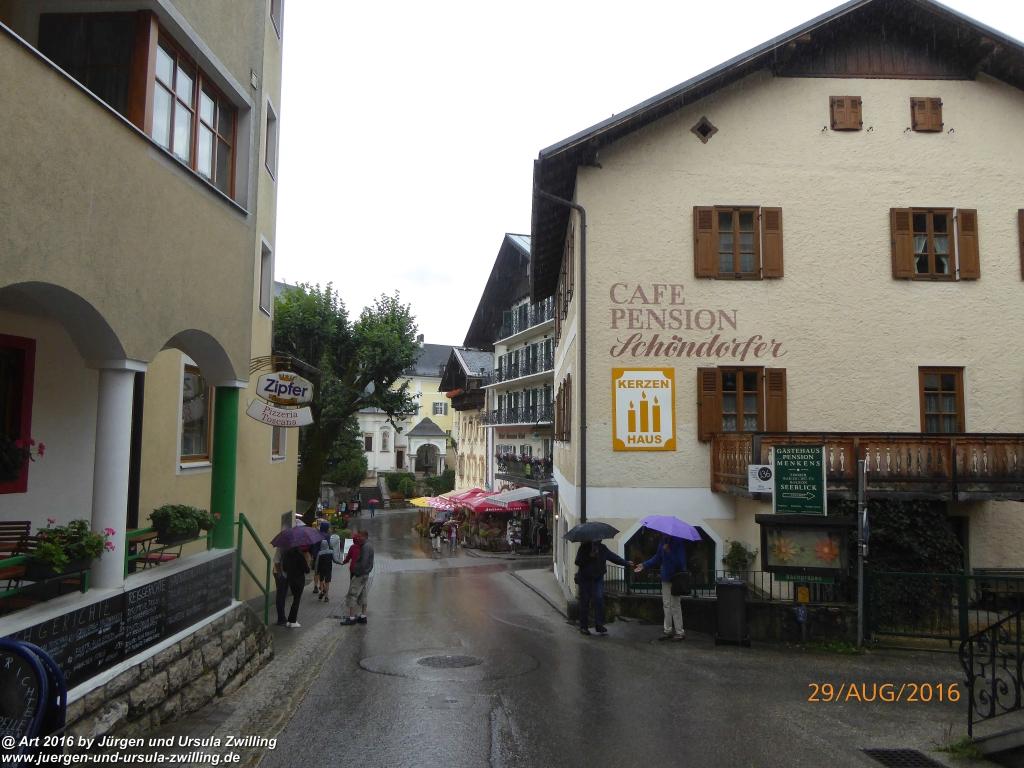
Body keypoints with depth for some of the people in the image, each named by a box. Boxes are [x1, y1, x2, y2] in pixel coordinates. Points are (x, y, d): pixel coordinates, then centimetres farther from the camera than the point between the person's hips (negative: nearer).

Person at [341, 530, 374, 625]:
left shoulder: (365, 547, -19)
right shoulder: (368, 546, 13)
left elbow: (363, 562, -25)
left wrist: (357, 571, -16)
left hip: (360, 575, -10)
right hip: (365, 574, 10)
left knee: (352, 595, -5)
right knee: (362, 595, 14)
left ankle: (351, 618, -4)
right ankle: (363, 617, 18)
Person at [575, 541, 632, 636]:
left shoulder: (602, 548, 7)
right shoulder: (584, 547, -6)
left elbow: (613, 557, 13)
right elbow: (578, 562, -13)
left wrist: (625, 563, 10)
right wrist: (589, 556, -23)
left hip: (598, 579, 3)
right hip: (585, 579, -3)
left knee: (599, 599, -13)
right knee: (585, 603, 0)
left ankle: (599, 625, -8)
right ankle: (583, 627, 9)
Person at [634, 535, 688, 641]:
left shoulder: (678, 542, -14)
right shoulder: (663, 541, 6)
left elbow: (681, 560, -18)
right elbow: (657, 558, 15)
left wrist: (668, 550, -26)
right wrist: (644, 565, 11)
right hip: (665, 577, 7)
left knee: (675, 605, -3)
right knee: (666, 604, 11)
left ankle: (680, 632, 7)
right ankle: (668, 631, 20)